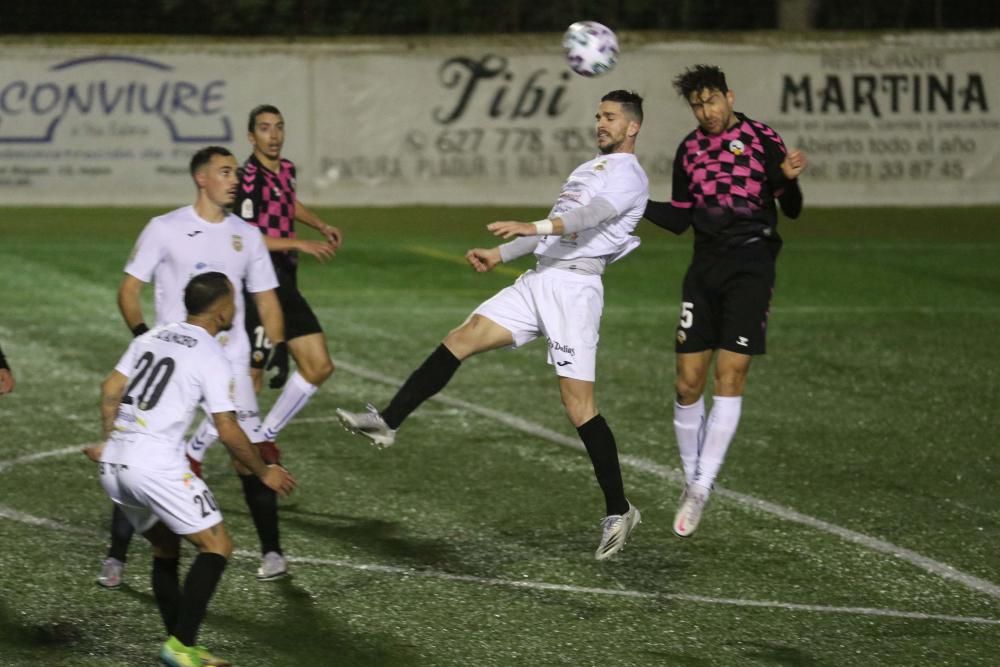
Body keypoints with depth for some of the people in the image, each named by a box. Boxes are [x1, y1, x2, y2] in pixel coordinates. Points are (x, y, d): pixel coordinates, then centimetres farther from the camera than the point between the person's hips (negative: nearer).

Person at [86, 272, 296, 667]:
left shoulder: (152, 337, 14)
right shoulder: (212, 358, -6)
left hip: (113, 466, 8)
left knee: (166, 550, 21)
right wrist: (264, 473, 5)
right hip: (157, 467, -8)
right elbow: (228, 432, -7)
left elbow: (111, 388, 13)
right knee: (217, 546, -1)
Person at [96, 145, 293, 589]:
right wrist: (142, 334, -19)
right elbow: (129, 289, -3)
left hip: (230, 364, 3)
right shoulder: (165, 229, -1)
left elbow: (265, 298, 16)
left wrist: (279, 348, 2)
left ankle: (271, 551, 10)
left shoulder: (247, 235, 11)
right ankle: (116, 556, 6)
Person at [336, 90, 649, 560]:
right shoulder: (588, 169, 23)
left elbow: (590, 215, -25)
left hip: (574, 287, -8)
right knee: (460, 340, -1)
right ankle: (388, 421, 1)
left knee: (578, 404, -10)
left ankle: (618, 511, -3)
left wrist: (532, 227, -40)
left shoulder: (629, 177, -6)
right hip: (538, 280, 8)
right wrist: (500, 255, 24)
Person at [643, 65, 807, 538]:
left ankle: (701, 489, -9)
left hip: (751, 265, -4)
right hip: (705, 267, 4)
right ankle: (692, 480, 15)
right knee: (688, 381, -1)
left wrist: (788, 179, -24)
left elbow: (792, 210, -4)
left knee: (730, 375, -11)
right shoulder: (689, 151, 10)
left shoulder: (762, 139, -3)